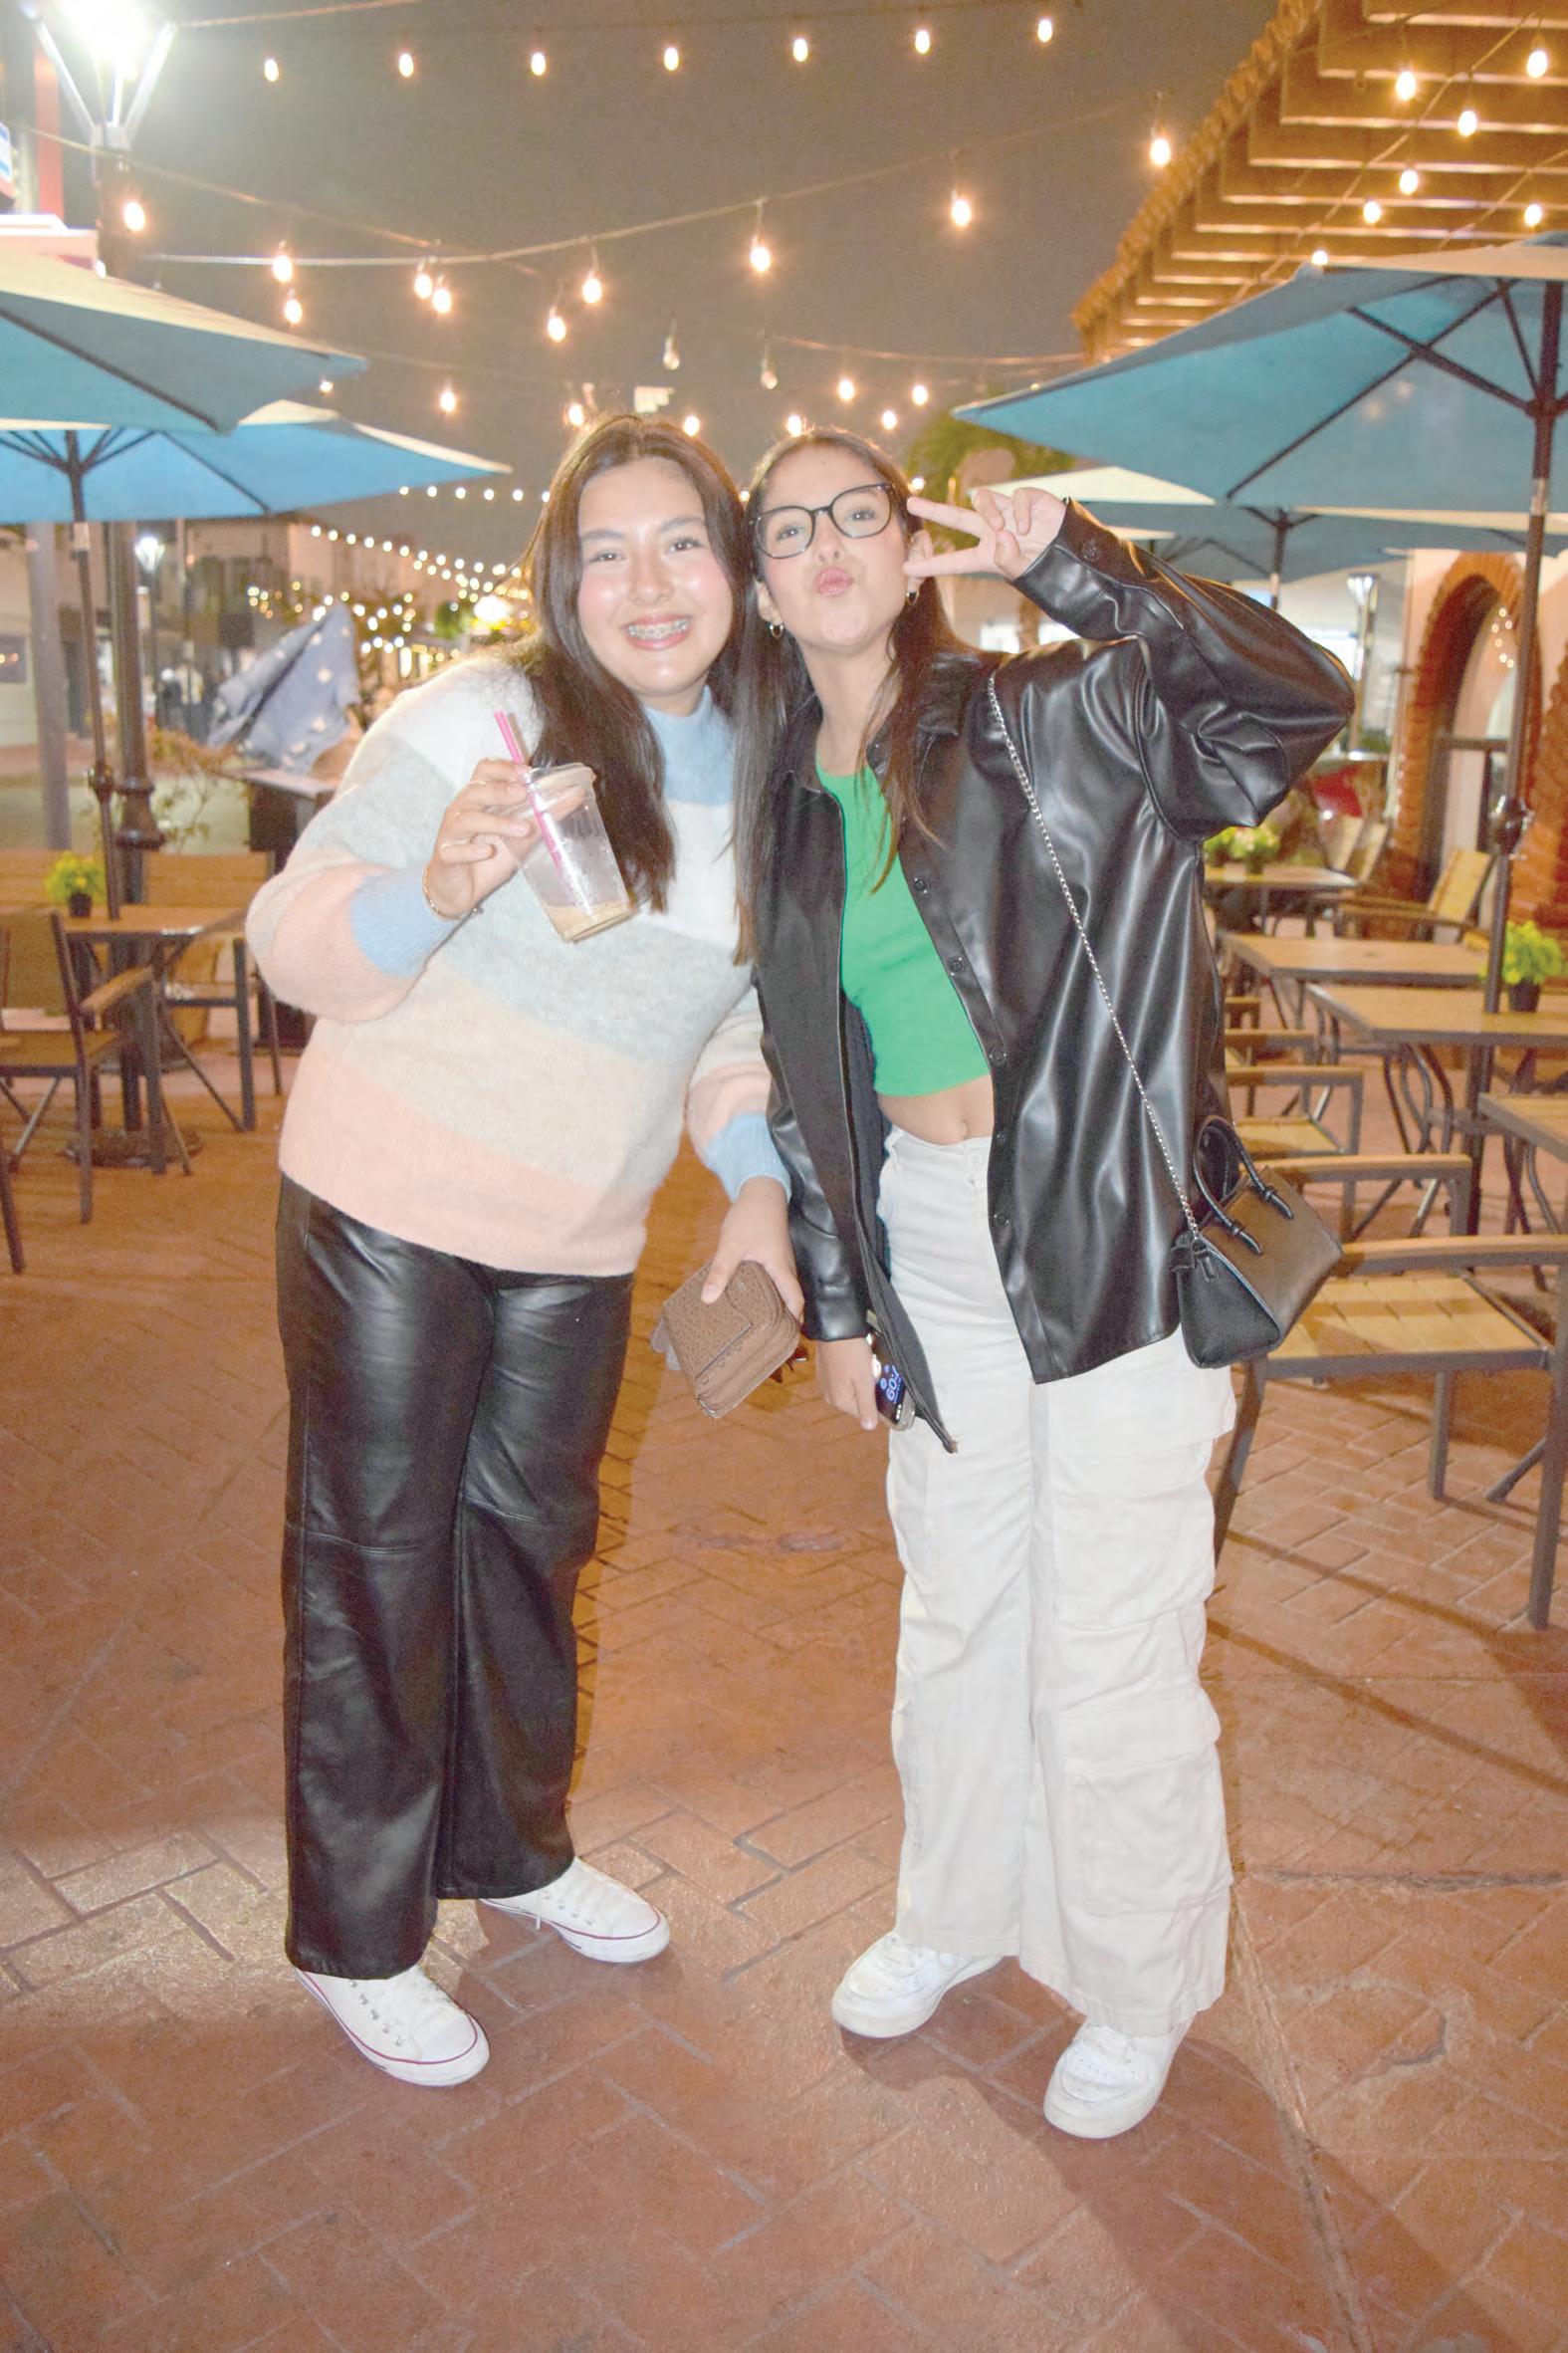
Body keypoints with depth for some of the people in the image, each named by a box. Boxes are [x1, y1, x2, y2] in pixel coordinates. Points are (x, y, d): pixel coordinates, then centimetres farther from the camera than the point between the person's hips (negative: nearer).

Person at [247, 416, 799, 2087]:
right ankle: (357, 1936, 25)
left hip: (579, 1241, 6)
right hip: (391, 1209, -5)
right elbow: (293, 943, -14)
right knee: (372, 1555, 5)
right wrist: (434, 889, -34)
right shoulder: (481, 716, -14)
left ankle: (511, 1844, 42)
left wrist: (755, 1179, -1)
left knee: (532, 1533, 19)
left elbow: (735, 1015, 14)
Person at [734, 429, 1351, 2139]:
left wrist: (1072, 568, -28)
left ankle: (1136, 1987, 32)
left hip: (1109, 1236, -5)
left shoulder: (1043, 722, -5)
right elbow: (803, 1080, 11)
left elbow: (1297, 703, -19)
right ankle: (957, 1911, 44)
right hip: (931, 1253, 5)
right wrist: (835, 1304, 10)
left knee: (1113, 1645, 6)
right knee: (956, 1612, 20)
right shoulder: (784, 809, 8)